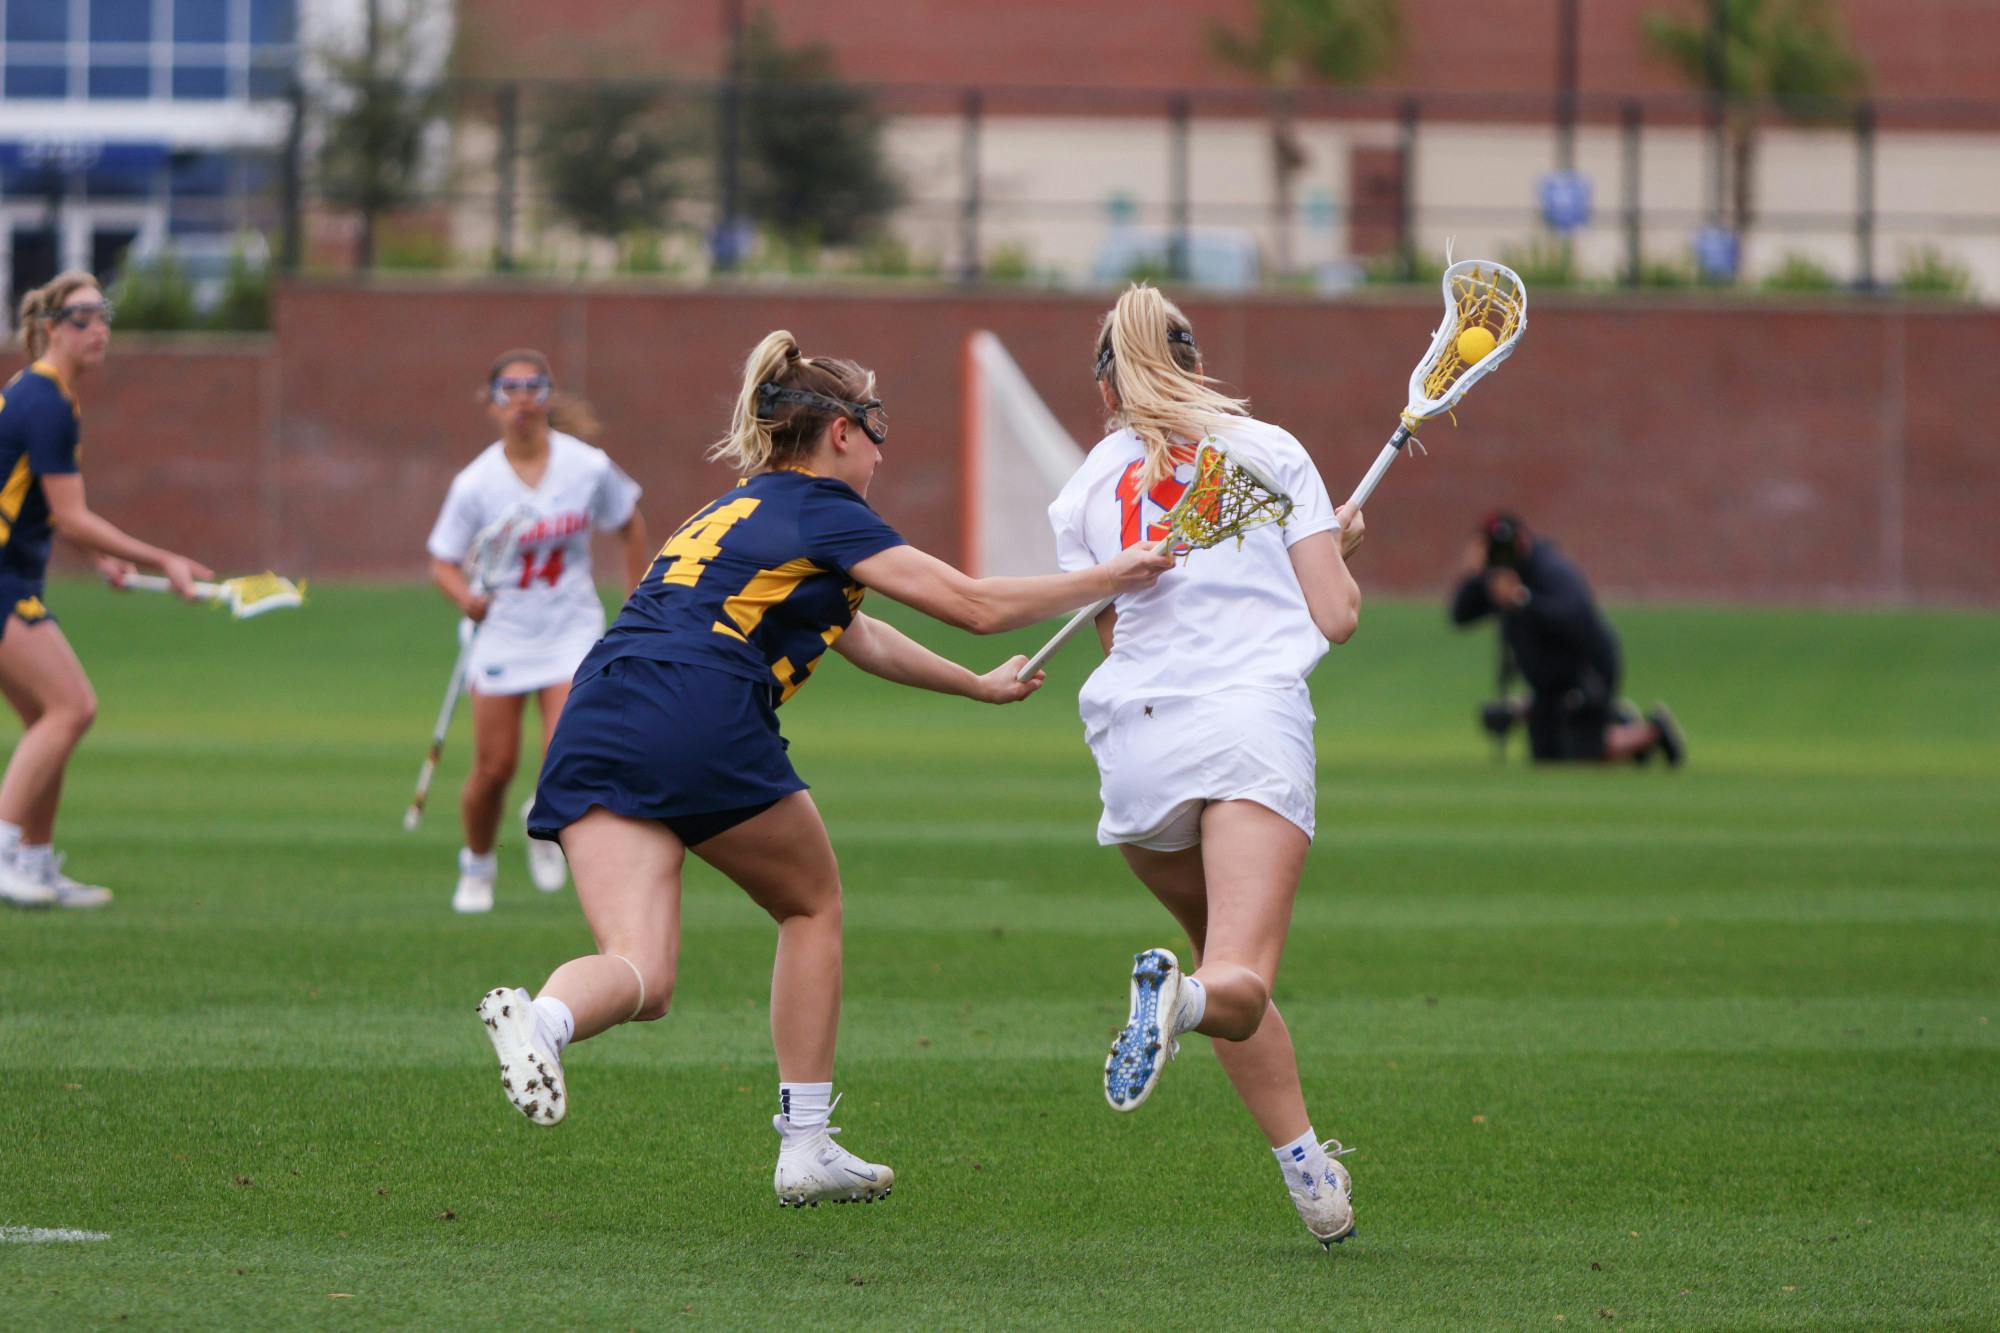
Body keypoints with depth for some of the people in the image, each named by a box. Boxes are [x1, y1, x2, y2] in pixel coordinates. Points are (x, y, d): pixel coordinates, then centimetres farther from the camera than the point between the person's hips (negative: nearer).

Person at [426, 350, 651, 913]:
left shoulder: (589, 467, -8)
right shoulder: (475, 484, -11)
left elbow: (630, 528, 10)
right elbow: (442, 563, -4)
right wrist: (466, 597, -26)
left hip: (572, 629, 0)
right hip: (502, 632, 0)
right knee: (494, 767, -2)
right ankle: (477, 864, 25)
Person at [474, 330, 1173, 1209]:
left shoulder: (737, 513, 33)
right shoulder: (822, 511, 8)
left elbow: (856, 636, 46)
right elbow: (976, 606, 6)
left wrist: (978, 686, 55)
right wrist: (1114, 577, 17)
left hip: (592, 732, 6)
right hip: (703, 723, -6)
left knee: (639, 975, -6)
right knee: (812, 905, 20)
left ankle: (539, 1018, -41)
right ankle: (805, 1146, 19)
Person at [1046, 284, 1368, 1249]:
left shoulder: (1084, 491, 17)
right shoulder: (1271, 451, 13)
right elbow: (1335, 617, 11)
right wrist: (1339, 548, 31)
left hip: (1135, 739, 2)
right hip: (1254, 718, -2)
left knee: (1228, 969, 20)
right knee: (1238, 985, -16)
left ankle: (1304, 1163, 10)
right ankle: (1182, 998, -49)